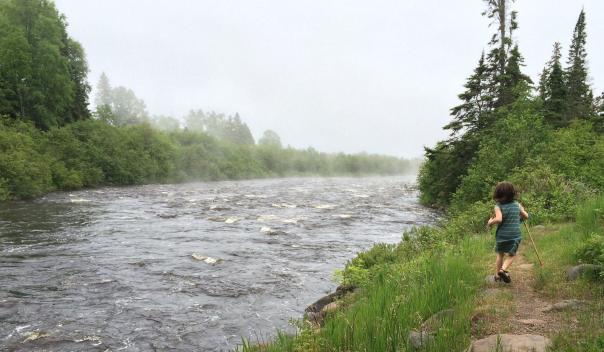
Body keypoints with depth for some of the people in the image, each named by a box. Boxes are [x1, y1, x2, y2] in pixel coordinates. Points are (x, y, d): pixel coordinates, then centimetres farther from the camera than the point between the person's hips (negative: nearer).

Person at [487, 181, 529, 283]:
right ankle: (503, 269, -10)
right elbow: (526, 216, 11)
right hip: (515, 235, 1)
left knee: (500, 254, 20)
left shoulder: (498, 206, -11)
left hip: (501, 235, -1)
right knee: (511, 255, 15)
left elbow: (498, 219, -27)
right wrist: (522, 210, 31)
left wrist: (490, 222, -9)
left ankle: (497, 275, 22)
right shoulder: (517, 204, 0)